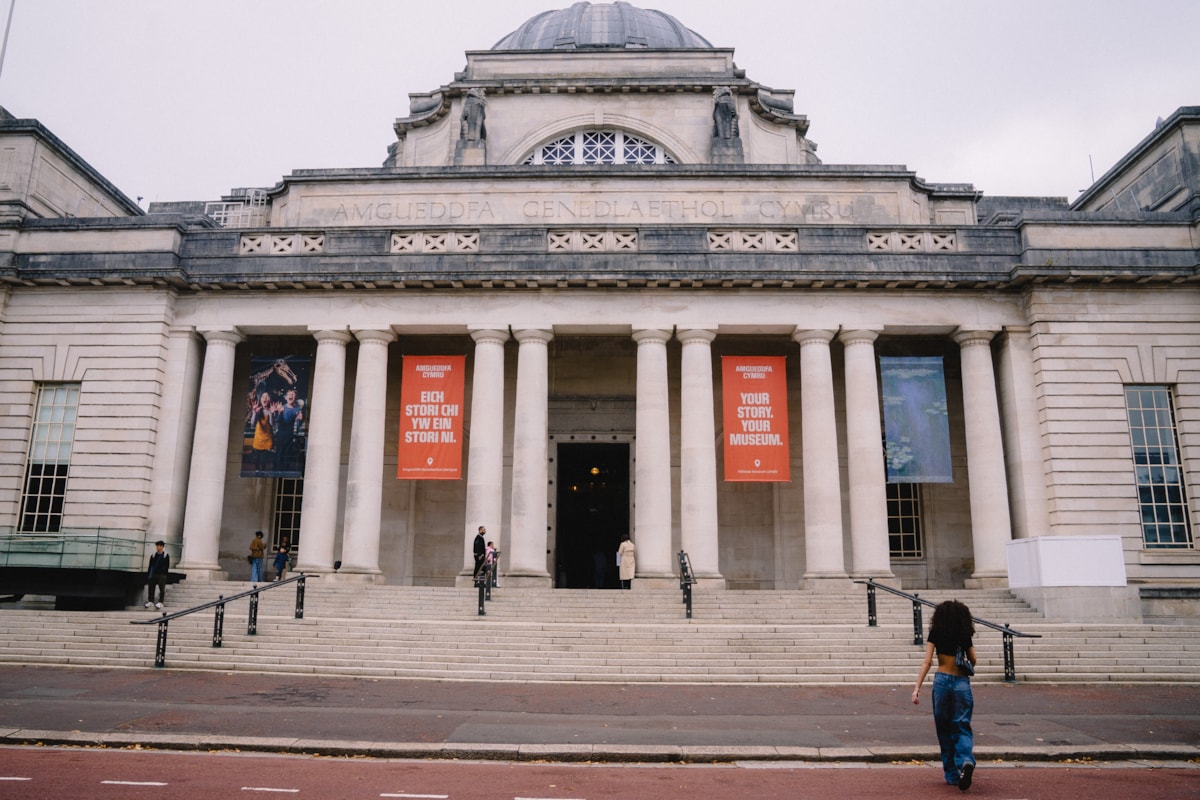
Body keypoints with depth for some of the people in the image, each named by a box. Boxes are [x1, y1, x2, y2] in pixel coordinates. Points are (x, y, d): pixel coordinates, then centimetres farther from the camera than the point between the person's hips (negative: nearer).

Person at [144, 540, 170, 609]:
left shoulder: (166, 555, 1)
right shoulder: (153, 555, 11)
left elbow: (167, 566, -1)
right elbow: (150, 565, 12)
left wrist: (165, 574, -8)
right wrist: (148, 574, 5)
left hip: (161, 575, -4)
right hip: (153, 574, 4)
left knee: (162, 589, -2)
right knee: (151, 588, 5)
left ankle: (160, 602, 1)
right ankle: (150, 601, 14)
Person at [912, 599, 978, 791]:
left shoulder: (936, 634, 1)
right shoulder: (965, 635, 7)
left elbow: (927, 662, -6)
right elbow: (973, 661, 13)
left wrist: (917, 688, -8)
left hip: (942, 681, -1)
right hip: (962, 682, 1)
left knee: (944, 729, 11)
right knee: (962, 727, 3)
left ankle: (952, 774, 15)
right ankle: (966, 761, -25)